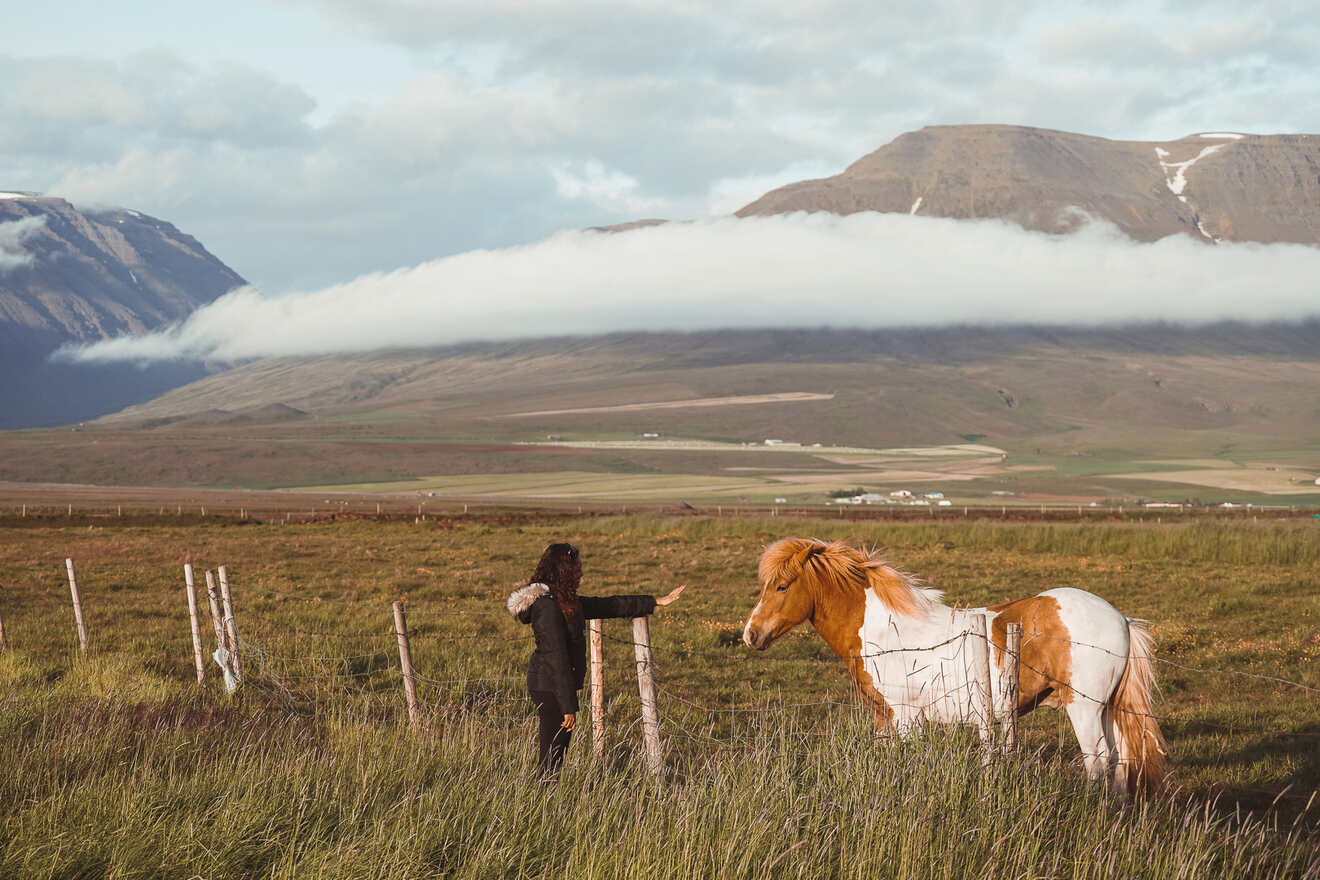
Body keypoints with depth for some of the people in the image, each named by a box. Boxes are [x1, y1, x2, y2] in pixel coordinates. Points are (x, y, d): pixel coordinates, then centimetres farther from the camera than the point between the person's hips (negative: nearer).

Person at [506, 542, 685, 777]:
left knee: (557, 749, 12)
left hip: (551, 687, 10)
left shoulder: (566, 602, 13)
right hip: (550, 689, -10)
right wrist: (569, 705, -21)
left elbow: (607, 606, 21)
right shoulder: (548, 607, -19)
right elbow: (556, 656, -21)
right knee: (552, 752, -6)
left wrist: (655, 602, 25)